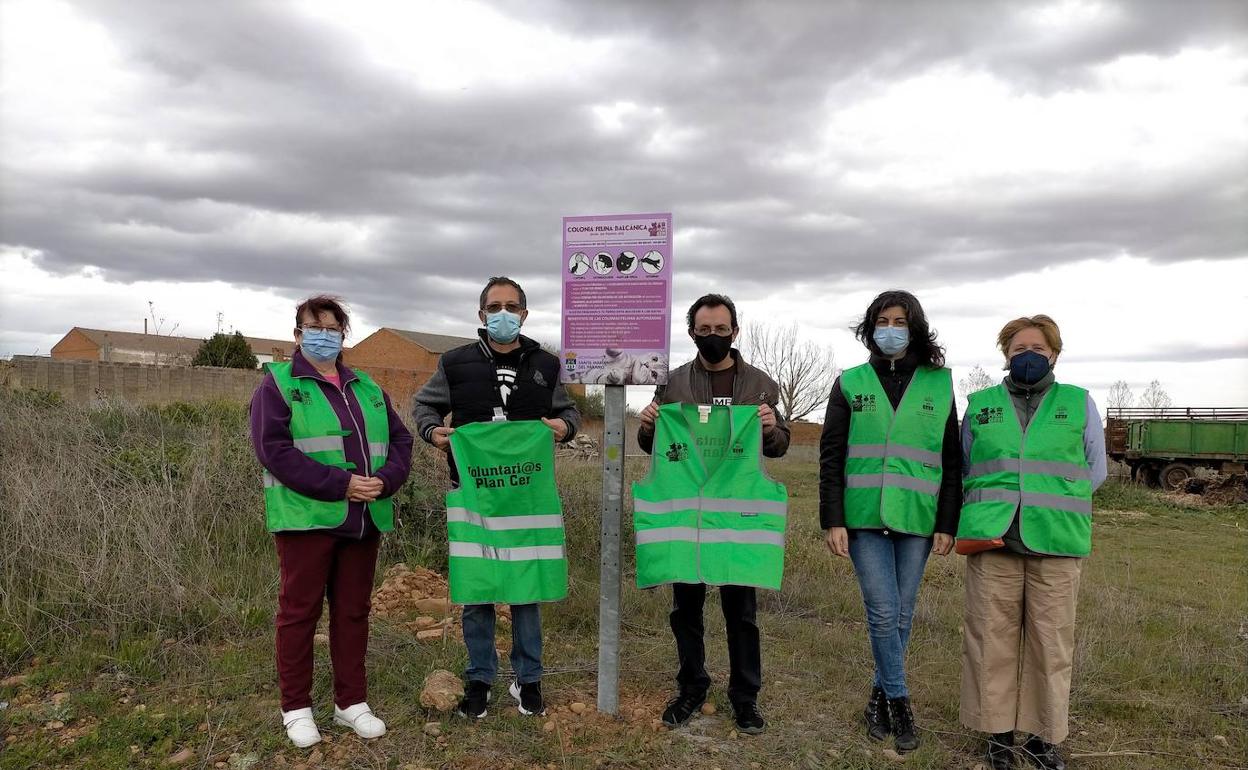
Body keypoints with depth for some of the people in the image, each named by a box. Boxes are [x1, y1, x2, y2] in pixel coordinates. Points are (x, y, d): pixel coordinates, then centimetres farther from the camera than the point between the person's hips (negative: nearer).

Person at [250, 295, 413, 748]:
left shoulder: (367, 387, 15)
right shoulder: (278, 384, -1)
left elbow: (399, 439, 12)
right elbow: (273, 448, -14)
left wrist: (385, 480, -9)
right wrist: (339, 484, -19)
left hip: (364, 520, 5)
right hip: (307, 518, -5)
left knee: (353, 611, 12)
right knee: (299, 611, 5)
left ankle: (351, 702, 25)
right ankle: (296, 708, 20)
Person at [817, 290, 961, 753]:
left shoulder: (939, 385, 5)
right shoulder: (851, 383, 4)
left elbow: (951, 462, 6)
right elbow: (831, 456, 2)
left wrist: (947, 523, 0)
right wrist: (832, 519, -4)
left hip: (917, 518, 1)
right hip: (865, 516, -1)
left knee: (902, 613, 8)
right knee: (883, 612, -4)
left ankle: (880, 695, 26)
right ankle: (898, 702, 13)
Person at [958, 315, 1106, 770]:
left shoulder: (1079, 404, 9)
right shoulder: (980, 405, 11)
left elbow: (1094, 469, 13)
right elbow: (962, 468, 19)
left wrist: (1057, 505, 2)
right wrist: (980, 513, 6)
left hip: (1055, 545, 0)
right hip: (990, 541, 1)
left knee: (1052, 642, 5)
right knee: (992, 639, 4)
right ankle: (999, 731, 17)